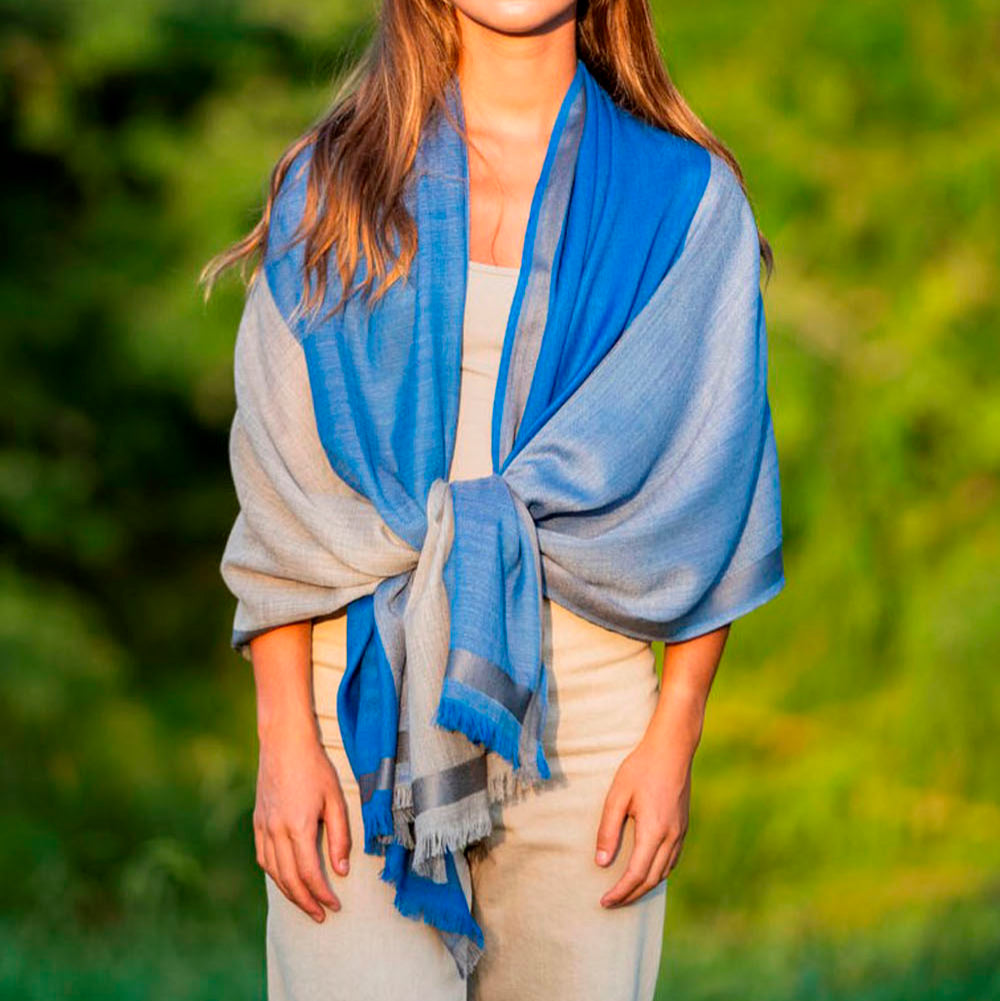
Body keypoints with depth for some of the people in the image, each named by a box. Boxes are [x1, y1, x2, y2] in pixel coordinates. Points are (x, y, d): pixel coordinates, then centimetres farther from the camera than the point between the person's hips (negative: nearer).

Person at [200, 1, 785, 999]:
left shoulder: (683, 195, 6)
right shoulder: (333, 179, 8)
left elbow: (710, 502, 6)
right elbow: (279, 483, 4)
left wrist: (673, 738, -2)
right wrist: (283, 737, -4)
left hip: (585, 721, 0)